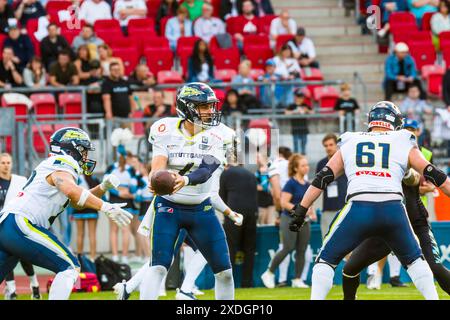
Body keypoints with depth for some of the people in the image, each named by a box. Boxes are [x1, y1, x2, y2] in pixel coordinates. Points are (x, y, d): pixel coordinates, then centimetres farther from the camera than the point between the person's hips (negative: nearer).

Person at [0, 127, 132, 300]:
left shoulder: (50, 166, 24)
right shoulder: (62, 165, -5)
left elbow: (76, 201, 31)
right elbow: (71, 191, -28)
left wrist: (103, 187, 17)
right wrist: (106, 207, -31)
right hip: (20, 225, -10)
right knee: (70, 268, -6)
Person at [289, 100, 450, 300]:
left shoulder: (349, 143, 21)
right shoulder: (403, 144, 19)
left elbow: (323, 178, 15)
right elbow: (434, 175, 16)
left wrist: (301, 210, 15)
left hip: (358, 208, -1)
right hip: (393, 207, 1)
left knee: (326, 260, 13)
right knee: (414, 261, 23)